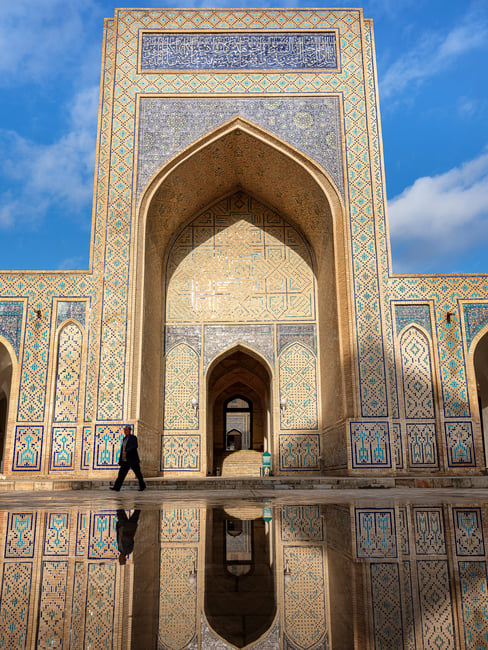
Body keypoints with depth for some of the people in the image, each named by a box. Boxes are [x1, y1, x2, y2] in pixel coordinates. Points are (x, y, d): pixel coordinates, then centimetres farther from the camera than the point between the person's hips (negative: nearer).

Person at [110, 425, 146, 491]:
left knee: (138, 473, 3)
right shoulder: (124, 438, 15)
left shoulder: (133, 438, -8)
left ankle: (142, 486, 17)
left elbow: (134, 446, -24)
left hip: (133, 460, -7)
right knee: (121, 473, -4)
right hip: (125, 461, 7)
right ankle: (116, 487, -8)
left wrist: (126, 451, -34)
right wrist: (120, 460, 20)